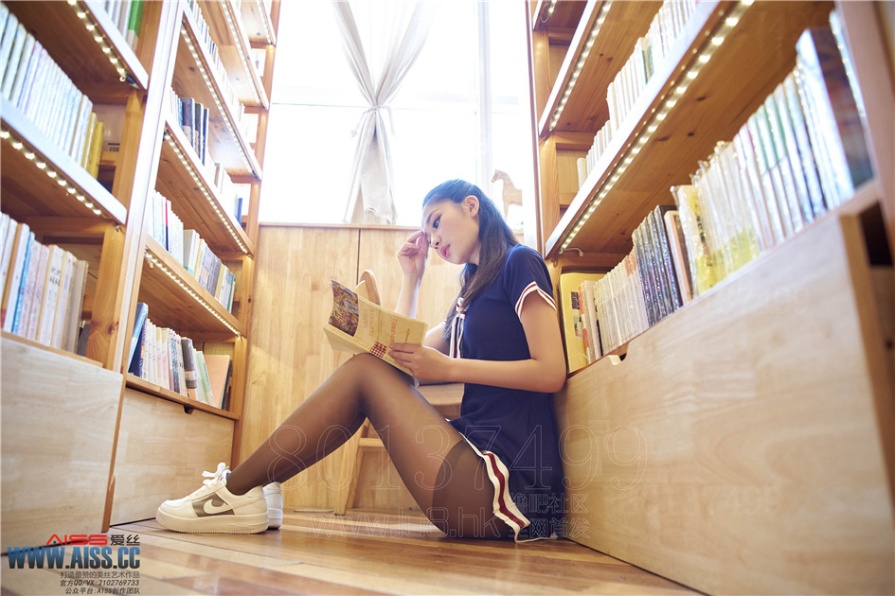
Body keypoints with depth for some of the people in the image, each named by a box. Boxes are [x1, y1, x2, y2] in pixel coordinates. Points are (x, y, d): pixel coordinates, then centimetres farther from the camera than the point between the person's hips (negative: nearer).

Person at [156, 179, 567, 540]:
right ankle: (246, 490, 2)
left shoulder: (518, 262, 0)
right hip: (479, 457, 8)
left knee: (365, 371, -12)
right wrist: (411, 277, 20)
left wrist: (446, 367, -17)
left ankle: (237, 490, -3)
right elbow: (401, 355, 19)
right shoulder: (471, 295, 23)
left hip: (510, 477, -8)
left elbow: (552, 371, -12)